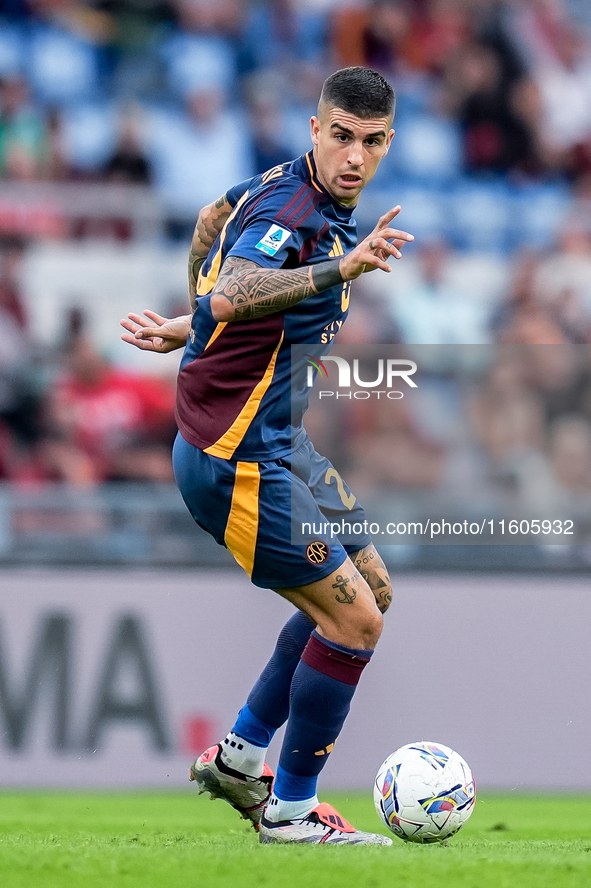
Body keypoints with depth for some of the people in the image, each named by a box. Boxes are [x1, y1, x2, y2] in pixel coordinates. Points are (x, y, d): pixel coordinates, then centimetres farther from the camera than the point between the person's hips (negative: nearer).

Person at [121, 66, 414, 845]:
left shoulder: (290, 192, 7)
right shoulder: (291, 211, -24)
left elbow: (214, 219, 25)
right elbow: (231, 294, -43)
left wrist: (189, 328, 26)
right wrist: (344, 267, -54)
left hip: (279, 443, 11)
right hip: (239, 459, -11)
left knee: (370, 591, 19)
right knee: (354, 619, -9)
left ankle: (239, 756, 25)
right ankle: (291, 811, 5)